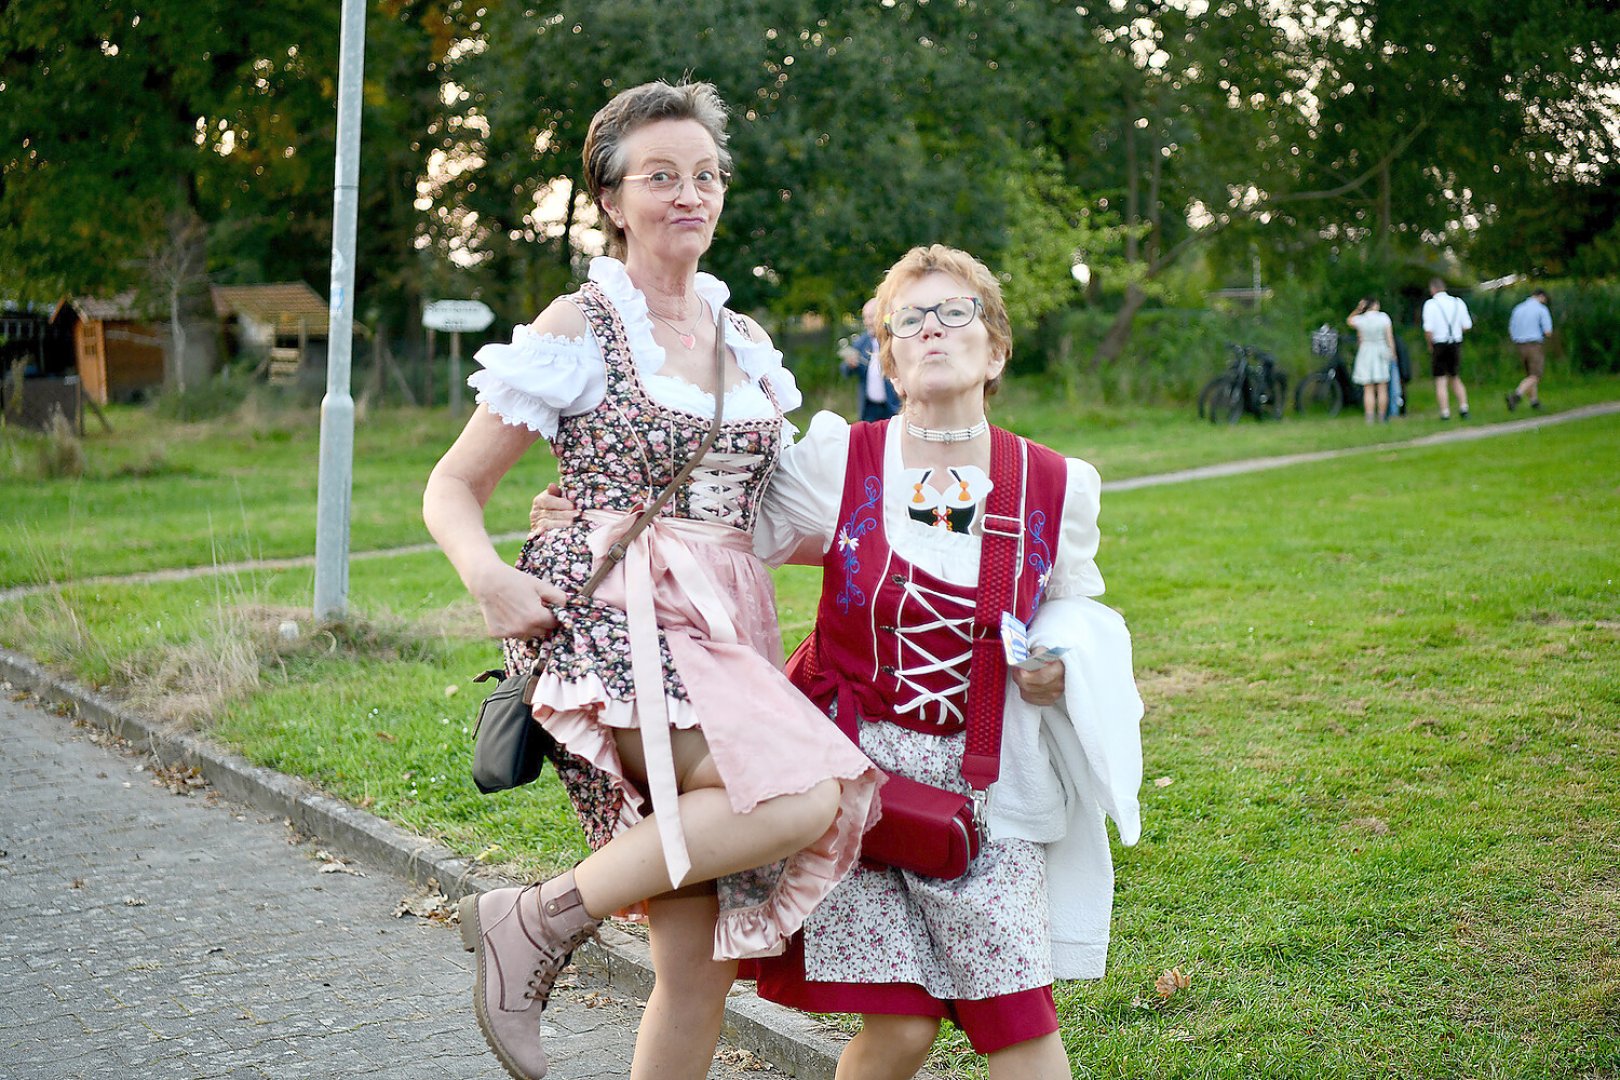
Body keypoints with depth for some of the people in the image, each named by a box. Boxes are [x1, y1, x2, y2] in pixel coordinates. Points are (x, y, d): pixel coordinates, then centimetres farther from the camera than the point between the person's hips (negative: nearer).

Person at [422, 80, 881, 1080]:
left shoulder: (747, 343, 18)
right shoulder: (578, 330, 2)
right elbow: (453, 486, 1)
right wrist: (490, 577, -18)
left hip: (726, 630, 6)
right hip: (619, 622, -6)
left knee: (704, 964, 2)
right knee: (804, 799, -29)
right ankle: (538, 921, -15)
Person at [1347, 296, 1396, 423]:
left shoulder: (1359, 320, -5)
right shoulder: (1384, 317, -6)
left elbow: (1349, 320, 18)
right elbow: (1390, 337, -5)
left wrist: (1357, 310, 3)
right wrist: (1393, 353, 4)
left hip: (1366, 352, 0)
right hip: (1382, 352, 0)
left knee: (1368, 390, 2)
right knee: (1382, 388, 7)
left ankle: (1370, 418, -2)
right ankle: (1382, 417, 8)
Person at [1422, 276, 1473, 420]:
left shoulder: (1430, 304, -9)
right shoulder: (1458, 302, 4)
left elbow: (1428, 329, -16)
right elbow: (1467, 326, 3)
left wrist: (1430, 345, -1)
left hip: (1439, 345, -4)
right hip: (1456, 343, 4)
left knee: (1441, 381, 3)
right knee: (1456, 379, 17)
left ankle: (1445, 413, -1)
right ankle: (1463, 407, 5)